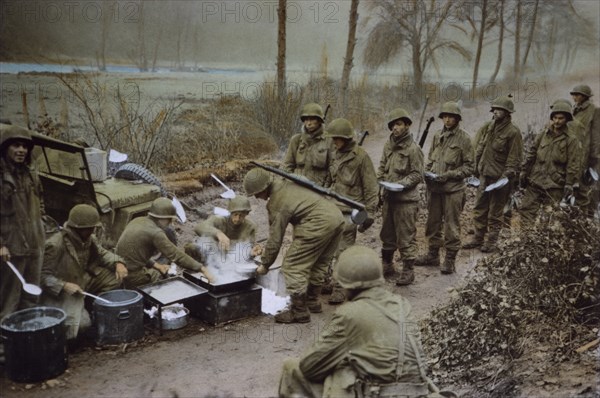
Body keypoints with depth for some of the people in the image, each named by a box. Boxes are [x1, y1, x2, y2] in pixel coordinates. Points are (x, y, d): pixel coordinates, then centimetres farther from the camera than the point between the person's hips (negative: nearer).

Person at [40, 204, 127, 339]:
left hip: (81, 281, 7)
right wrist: (64, 285, -34)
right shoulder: (55, 245, -26)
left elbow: (102, 254, 11)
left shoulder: (89, 239, -5)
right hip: (59, 293, -7)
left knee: (114, 277, -7)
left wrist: (117, 263, -9)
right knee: (83, 323, -25)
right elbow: (42, 275, -22)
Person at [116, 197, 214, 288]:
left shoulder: (138, 221, 6)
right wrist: (202, 269, -16)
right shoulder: (155, 233, -18)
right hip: (132, 277, -8)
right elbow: (177, 255, -19)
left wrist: (156, 265, 9)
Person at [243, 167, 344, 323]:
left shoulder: (277, 204, -11)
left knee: (293, 265, 0)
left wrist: (265, 265, 10)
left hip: (319, 224, -10)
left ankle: (299, 311, 6)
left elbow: (275, 239, -4)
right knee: (319, 263, 25)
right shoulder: (284, 182, 15)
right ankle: (312, 301, 38)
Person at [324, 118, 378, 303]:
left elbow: (370, 187, -9)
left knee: (343, 251, -4)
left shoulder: (361, 156, -10)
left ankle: (340, 289, 3)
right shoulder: (337, 154, 12)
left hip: (349, 211, -7)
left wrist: (369, 213, -10)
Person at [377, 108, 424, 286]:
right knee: (387, 234, 18)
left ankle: (408, 271, 9)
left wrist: (400, 184, -20)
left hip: (406, 199, -7)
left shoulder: (413, 148, -11)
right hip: (389, 198, 7)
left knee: (406, 237, -1)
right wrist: (380, 180, -1)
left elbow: (417, 175, -11)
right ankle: (387, 264, 33)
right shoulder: (388, 145, 7)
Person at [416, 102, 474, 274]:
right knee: (433, 223, 14)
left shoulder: (464, 138, -6)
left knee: (451, 226, 2)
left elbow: (468, 167, -7)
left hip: (453, 190, -5)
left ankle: (450, 259, 13)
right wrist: (427, 171, 0)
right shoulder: (437, 136, 9)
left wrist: (448, 175, -16)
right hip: (434, 188, 5)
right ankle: (433, 255, 28)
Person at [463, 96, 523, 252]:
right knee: (479, 208, 12)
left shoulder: (513, 132, -12)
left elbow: (514, 159, -13)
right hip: (484, 175, 6)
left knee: (495, 211, 5)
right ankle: (478, 238, 25)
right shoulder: (487, 127, 7)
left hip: (500, 178, -6)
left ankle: (492, 241, 17)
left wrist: (506, 176, -21)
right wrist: (475, 170, 11)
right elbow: (479, 150, 14)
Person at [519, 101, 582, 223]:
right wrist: (524, 173, 8)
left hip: (555, 186, -4)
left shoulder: (571, 139, -5)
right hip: (535, 181, 4)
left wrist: (570, 185, -12)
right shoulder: (543, 134, 7)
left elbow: (573, 165, -8)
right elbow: (531, 154, 11)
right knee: (527, 209, 2)